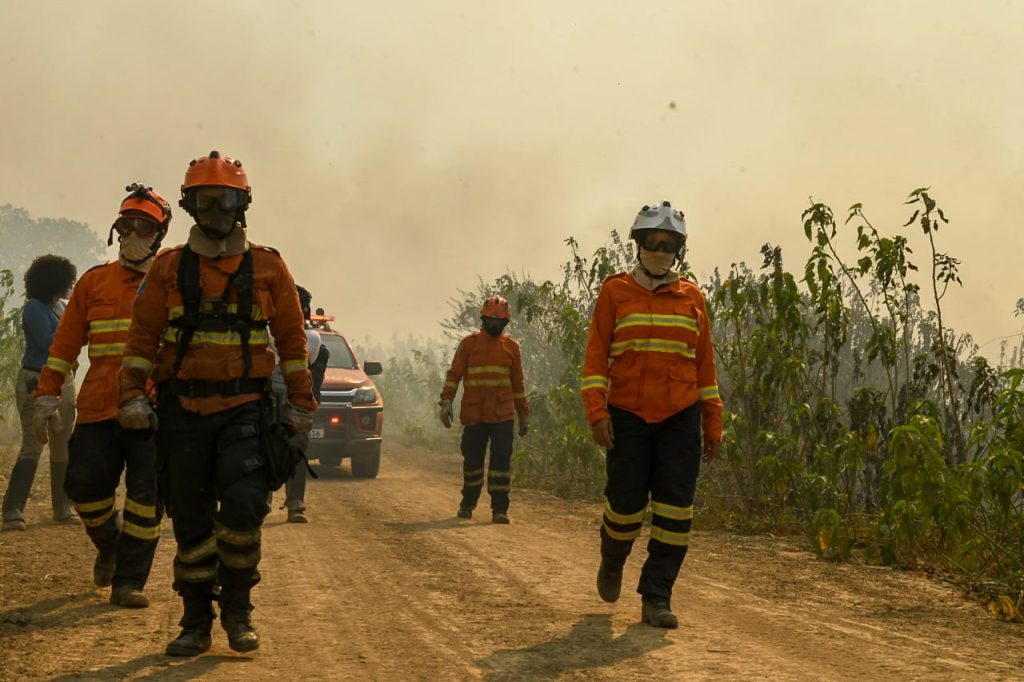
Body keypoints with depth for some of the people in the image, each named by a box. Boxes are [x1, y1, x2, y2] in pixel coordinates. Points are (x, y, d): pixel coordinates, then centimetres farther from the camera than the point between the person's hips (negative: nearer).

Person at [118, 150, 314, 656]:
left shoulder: (267, 267, 3)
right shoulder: (169, 268, 5)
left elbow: (292, 339, 7)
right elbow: (142, 335, 5)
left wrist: (300, 404, 5)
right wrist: (131, 395, -4)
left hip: (245, 409, -1)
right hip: (182, 411, 1)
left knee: (243, 507, -17)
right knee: (190, 522, 5)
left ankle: (237, 607, 4)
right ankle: (196, 623, 18)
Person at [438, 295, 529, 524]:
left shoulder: (511, 346, 9)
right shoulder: (469, 343, 4)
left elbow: (518, 383, 15)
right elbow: (454, 374, 1)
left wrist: (524, 414, 16)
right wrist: (446, 402, -11)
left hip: (503, 416, 0)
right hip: (473, 415, 0)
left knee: (501, 460, -7)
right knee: (472, 460, 8)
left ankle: (500, 509, -4)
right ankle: (467, 503, 26)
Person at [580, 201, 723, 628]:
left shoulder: (691, 298, 8)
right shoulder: (615, 292, 2)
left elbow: (705, 365, 11)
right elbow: (595, 357, -1)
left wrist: (713, 425, 9)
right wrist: (597, 412, -12)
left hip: (680, 418, 2)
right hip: (628, 416, -2)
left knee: (675, 509, -5)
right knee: (626, 502, 1)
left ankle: (656, 599, 1)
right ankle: (612, 560, 33)